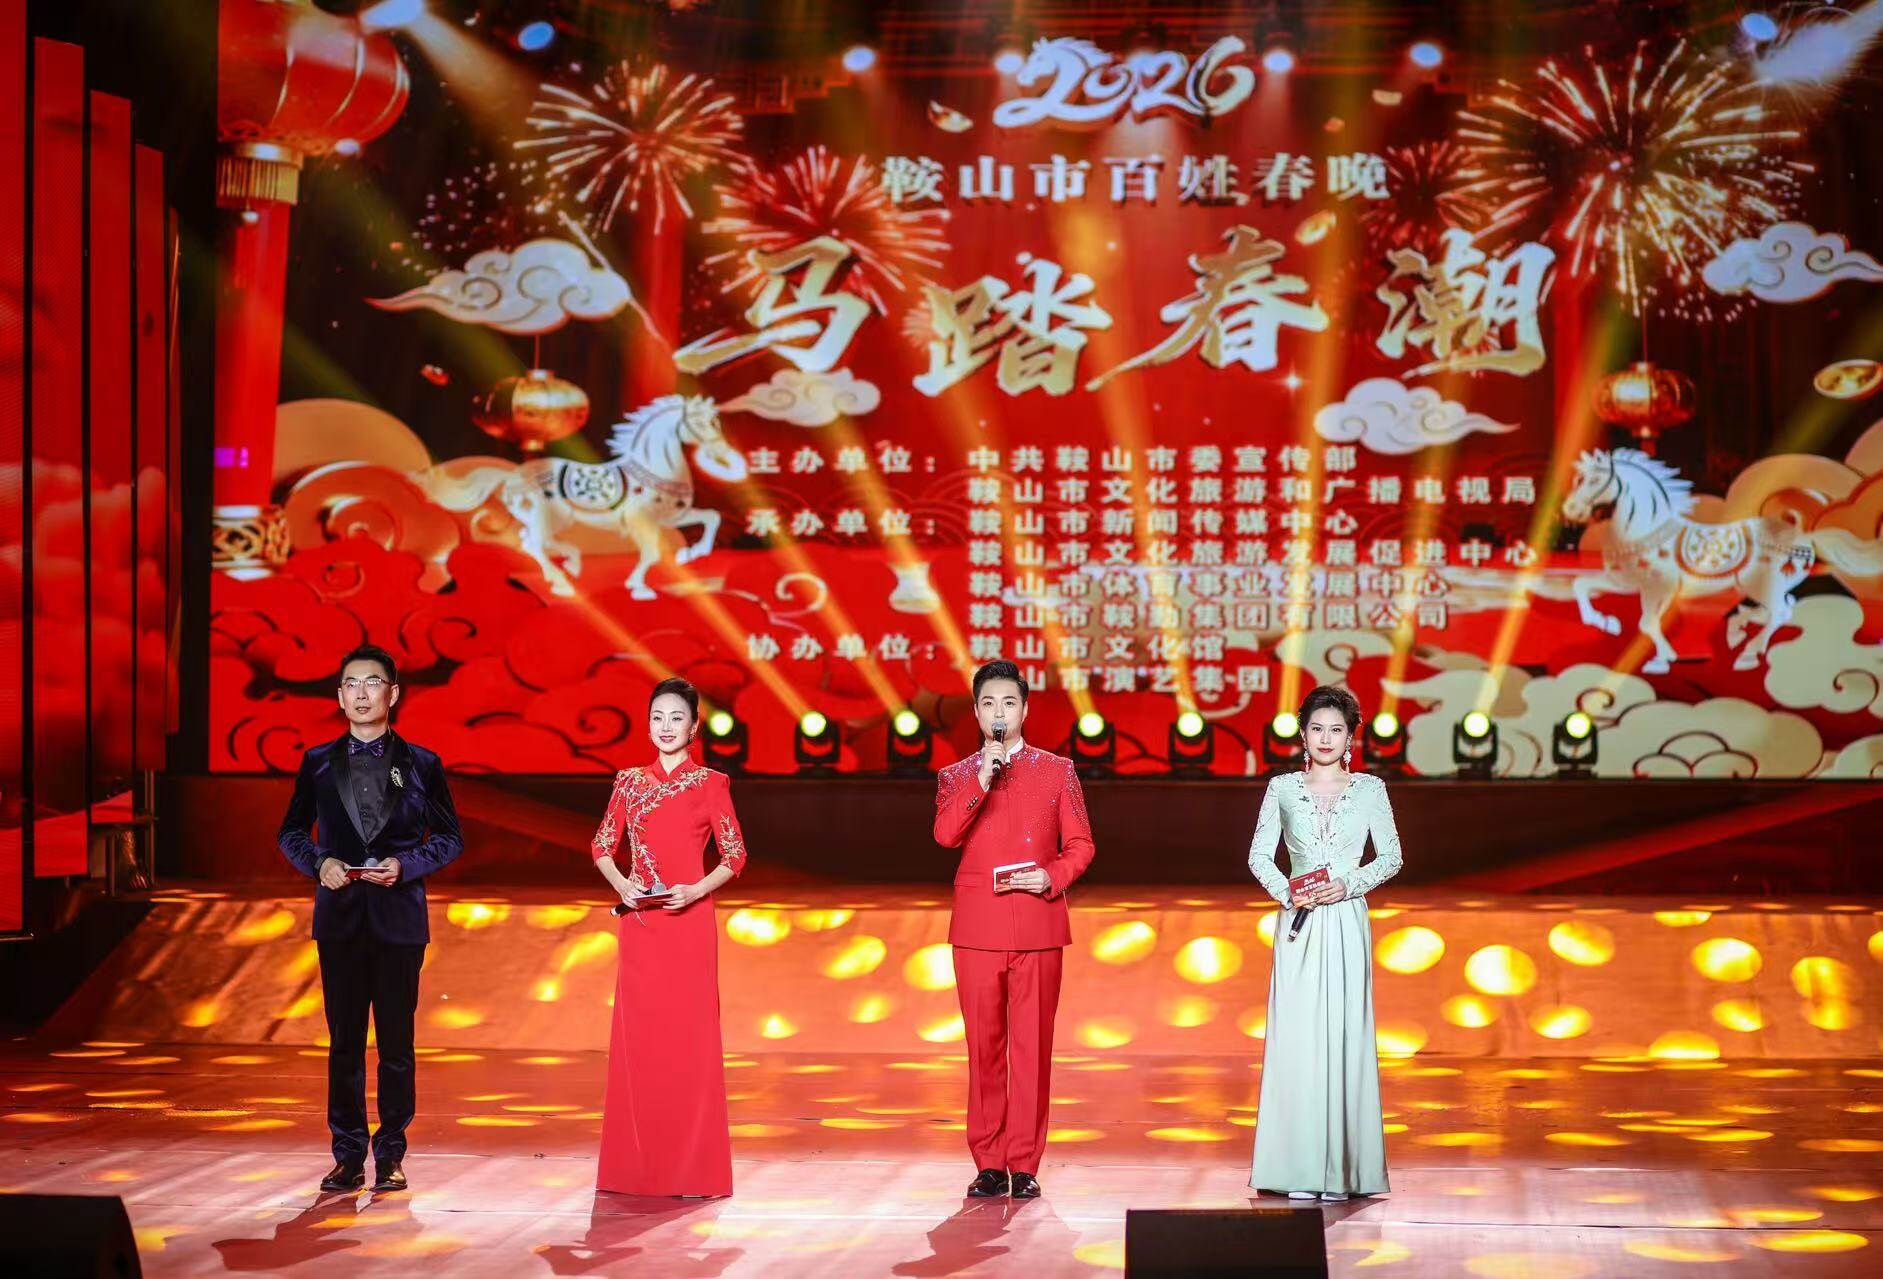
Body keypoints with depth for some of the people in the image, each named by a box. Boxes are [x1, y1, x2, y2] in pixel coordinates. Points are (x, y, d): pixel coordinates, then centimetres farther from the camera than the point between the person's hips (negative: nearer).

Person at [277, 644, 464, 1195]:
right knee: (344, 1042, 4)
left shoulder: (421, 764, 4)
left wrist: (404, 865, -10)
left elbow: (449, 838, 6)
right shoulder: (318, 763, 7)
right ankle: (348, 1155, 11)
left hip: (399, 917, -1)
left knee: (396, 1042, 2)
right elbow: (292, 832, 13)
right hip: (339, 917, 1)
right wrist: (319, 863, -7)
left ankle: (391, 1156, 10)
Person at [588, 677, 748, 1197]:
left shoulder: (710, 784, 1)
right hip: (639, 925, 3)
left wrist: (698, 890, -14)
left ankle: (693, 1168, 3)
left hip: (689, 921, -3)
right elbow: (603, 846, 14)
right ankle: (638, 1165, 11)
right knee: (637, 1037, 4)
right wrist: (620, 883, -5)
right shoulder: (630, 782, 9)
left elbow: (735, 856, 1)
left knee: (690, 1039, -2)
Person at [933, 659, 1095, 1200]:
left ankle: (1025, 1165, 4)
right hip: (977, 927, 1)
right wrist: (982, 781, -17)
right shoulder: (956, 777, 10)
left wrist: (1052, 876, -10)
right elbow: (945, 835, -8)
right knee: (984, 1046, 2)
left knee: (1032, 1046, -1)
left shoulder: (1057, 771, 10)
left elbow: (1080, 845, 8)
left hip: (1038, 924, 0)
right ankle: (988, 1164, 9)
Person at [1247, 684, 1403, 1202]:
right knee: (1297, 1038, -4)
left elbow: (1391, 857, 7)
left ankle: (1342, 1169, 2)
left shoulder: (1370, 789, 7)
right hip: (1298, 926, 0)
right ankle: (1299, 1169, -1)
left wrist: (1349, 886, -8)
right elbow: (1259, 855, 7)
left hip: (1346, 924, 0)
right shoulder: (1282, 788, 7)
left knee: (1344, 1037, -2)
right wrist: (1288, 892, -9)